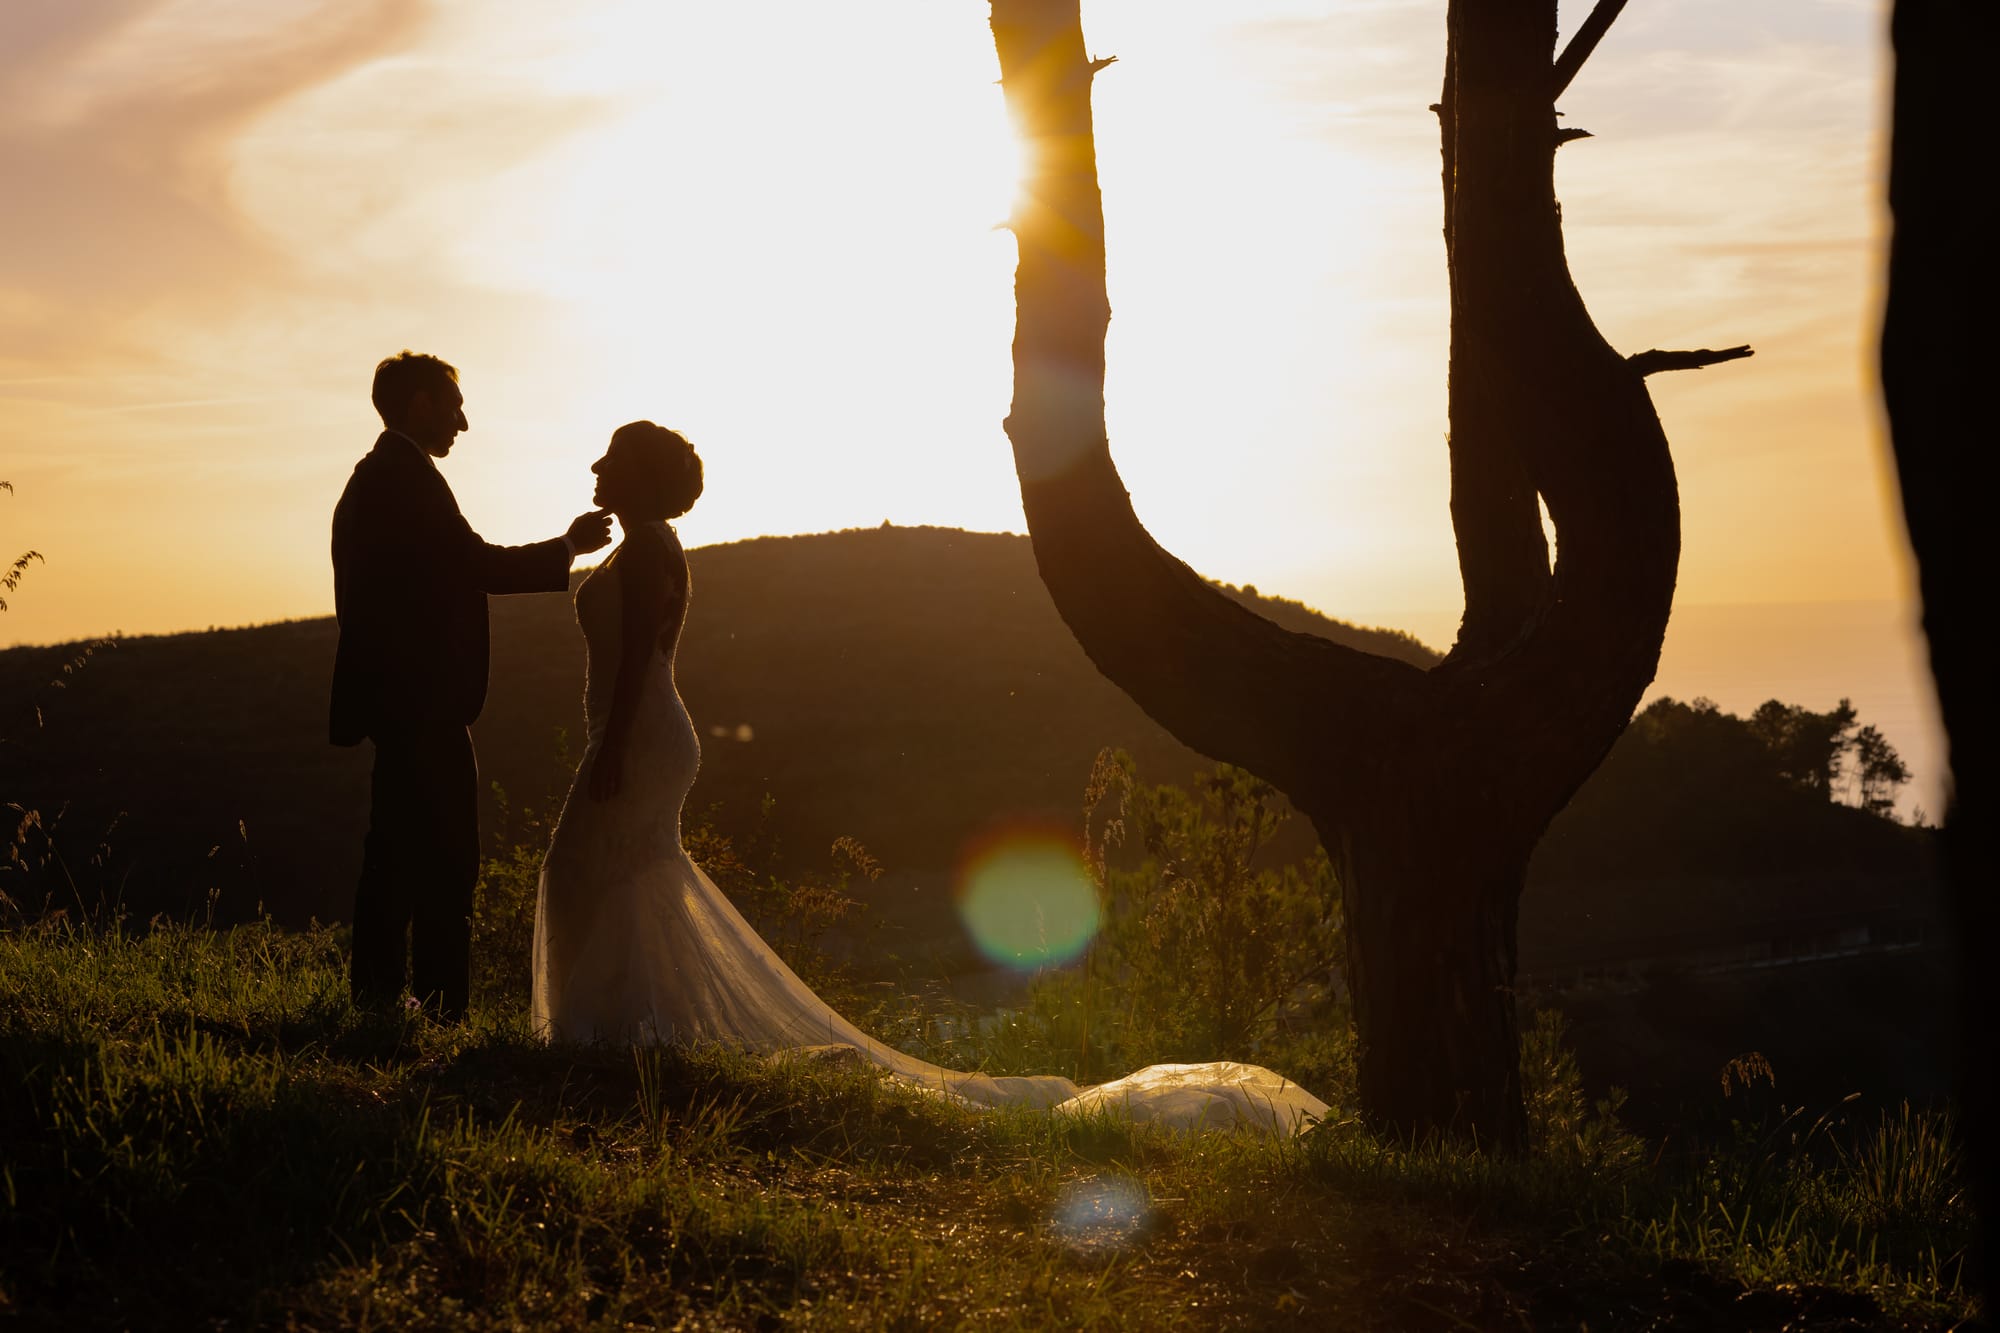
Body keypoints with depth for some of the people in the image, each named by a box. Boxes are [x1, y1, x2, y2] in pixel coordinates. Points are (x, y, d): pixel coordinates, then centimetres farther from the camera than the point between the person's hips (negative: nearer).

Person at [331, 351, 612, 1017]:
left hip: (390, 694, 10)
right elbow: (476, 565, -17)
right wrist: (568, 547, -6)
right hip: (423, 699, -10)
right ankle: (442, 1009, -9)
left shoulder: (369, 477, 19)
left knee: (394, 855, 13)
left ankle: (377, 996, 17)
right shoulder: (410, 476, -12)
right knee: (445, 864, -9)